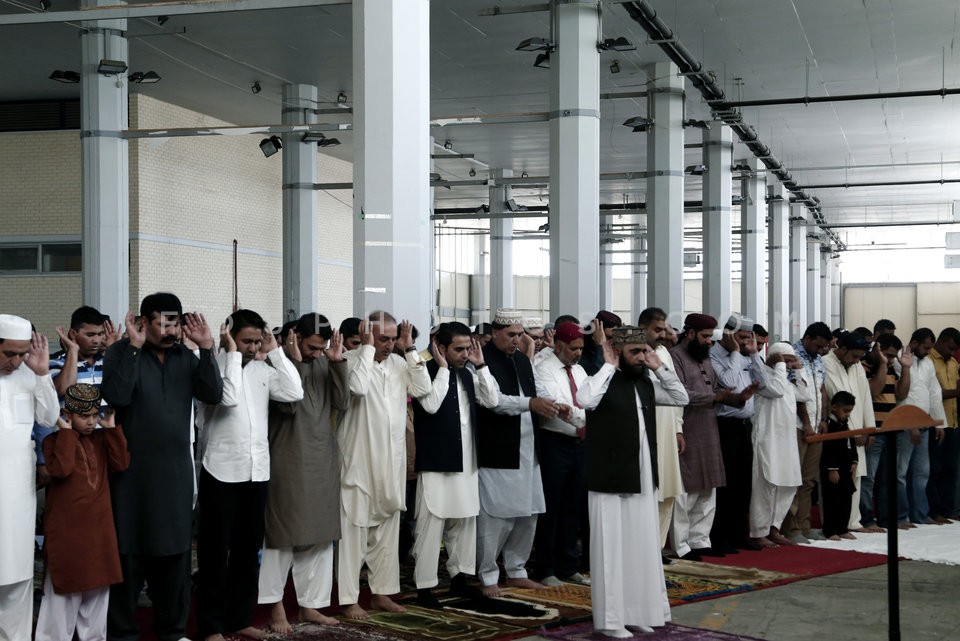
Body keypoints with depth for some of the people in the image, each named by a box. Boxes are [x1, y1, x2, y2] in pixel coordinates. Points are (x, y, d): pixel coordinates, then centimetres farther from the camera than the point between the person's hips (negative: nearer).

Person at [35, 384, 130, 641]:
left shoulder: (101, 439, 9)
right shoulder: (54, 441, -6)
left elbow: (121, 463, -4)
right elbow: (60, 469, -24)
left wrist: (111, 429, -6)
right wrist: (66, 432, -20)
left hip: (99, 526, 5)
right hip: (65, 529, -5)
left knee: (97, 586, 13)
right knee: (64, 585, 0)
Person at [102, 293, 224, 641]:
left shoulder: (186, 357, 6)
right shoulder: (122, 352, -6)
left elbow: (213, 395, -5)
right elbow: (116, 396, -22)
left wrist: (206, 347, -11)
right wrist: (135, 347, -21)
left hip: (176, 472, 4)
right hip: (132, 470, -4)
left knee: (175, 553, 12)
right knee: (129, 554, 2)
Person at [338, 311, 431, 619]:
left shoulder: (399, 363, 8)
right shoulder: (352, 359, -10)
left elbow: (422, 388, -3)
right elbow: (358, 386, -28)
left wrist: (410, 348, -4)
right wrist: (368, 347, -20)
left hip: (392, 461, 6)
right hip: (359, 460, -6)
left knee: (388, 529, 13)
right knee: (354, 529, -1)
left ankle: (382, 592, 23)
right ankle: (349, 598, 6)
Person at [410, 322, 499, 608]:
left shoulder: (467, 374, 11)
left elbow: (492, 400, 4)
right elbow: (430, 404, -24)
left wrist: (480, 365, -1)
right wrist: (443, 368, -18)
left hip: (466, 461, 7)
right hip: (436, 463, -7)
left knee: (465, 520, 12)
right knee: (431, 523, -4)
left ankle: (459, 576, 24)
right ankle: (425, 586, 1)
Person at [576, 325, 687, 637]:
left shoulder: (645, 383, 10)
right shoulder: (605, 381, -10)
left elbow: (681, 397, 14)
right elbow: (585, 400, -31)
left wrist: (658, 368, 4)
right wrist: (609, 366, -19)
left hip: (643, 479, 7)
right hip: (610, 480, -7)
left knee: (644, 547, 13)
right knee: (611, 549, 0)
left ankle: (640, 610, 25)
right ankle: (610, 619, 7)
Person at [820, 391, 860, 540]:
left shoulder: (845, 425, 14)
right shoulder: (830, 426, -14)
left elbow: (852, 446, 22)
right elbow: (828, 450, -19)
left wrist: (854, 463, 12)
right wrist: (832, 469, -20)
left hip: (846, 470, 9)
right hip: (833, 470, -9)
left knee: (846, 500, 10)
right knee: (832, 500, -5)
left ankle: (842, 529, 17)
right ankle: (830, 530, 0)